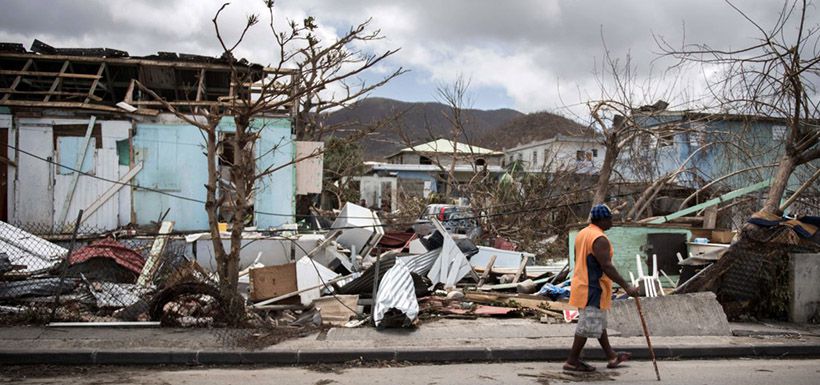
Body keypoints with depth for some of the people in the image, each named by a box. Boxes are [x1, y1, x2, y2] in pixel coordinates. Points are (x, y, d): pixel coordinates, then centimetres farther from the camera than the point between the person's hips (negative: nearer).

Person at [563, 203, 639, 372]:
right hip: (593, 289, -10)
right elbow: (607, 266, -24)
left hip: (582, 284, 10)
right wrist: (626, 286, -23)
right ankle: (572, 361, 3)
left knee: (599, 323, 17)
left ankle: (611, 357, 27)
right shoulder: (600, 239, -20)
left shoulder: (582, 233, 10)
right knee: (588, 325, -3)